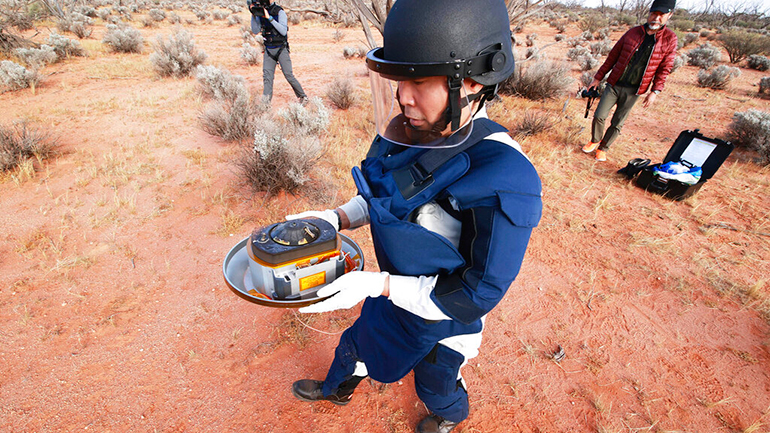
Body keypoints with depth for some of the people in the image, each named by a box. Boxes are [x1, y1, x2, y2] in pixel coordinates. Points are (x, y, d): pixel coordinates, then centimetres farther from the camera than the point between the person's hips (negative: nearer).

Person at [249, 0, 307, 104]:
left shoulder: (279, 12, -11)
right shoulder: (260, 13, 4)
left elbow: (284, 31, -20)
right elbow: (255, 31, 4)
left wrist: (270, 18, -24)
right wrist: (253, 15, -8)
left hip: (281, 49, -4)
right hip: (268, 50, 5)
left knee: (289, 75, -6)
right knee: (267, 76, -3)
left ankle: (303, 97, 10)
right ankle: (265, 103, -3)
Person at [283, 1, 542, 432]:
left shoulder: (504, 182, -37)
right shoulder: (410, 132, -16)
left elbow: (477, 296, -28)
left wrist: (377, 284, -33)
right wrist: (336, 218, -14)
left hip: (443, 321, -5)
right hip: (397, 292, 6)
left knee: (435, 385, 28)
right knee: (355, 344, 31)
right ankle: (337, 389, 68)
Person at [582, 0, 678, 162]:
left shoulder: (670, 39, 0)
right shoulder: (633, 33, 2)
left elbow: (664, 69, 2)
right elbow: (612, 56, 7)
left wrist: (655, 91, -5)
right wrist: (598, 78, 6)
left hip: (633, 91, -1)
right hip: (614, 84, 1)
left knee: (617, 124, 3)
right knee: (599, 116, -3)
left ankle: (603, 148, 20)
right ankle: (595, 141, 22)